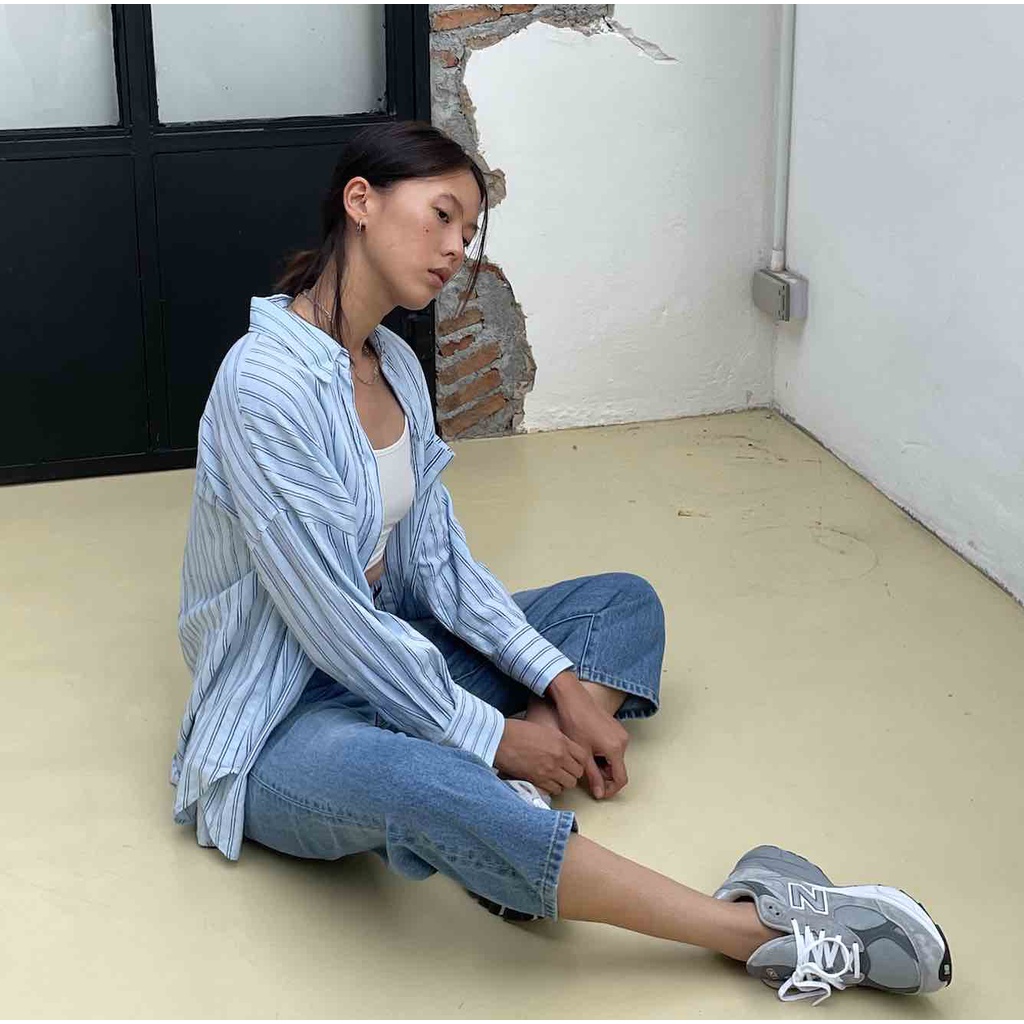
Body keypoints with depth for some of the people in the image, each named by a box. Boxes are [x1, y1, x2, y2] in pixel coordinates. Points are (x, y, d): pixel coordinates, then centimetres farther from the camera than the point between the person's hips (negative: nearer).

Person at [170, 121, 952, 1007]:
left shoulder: (394, 363, 4)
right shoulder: (267, 381, -23)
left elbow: (438, 561, 6)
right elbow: (333, 615, -24)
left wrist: (562, 685, -4)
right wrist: (490, 738, -16)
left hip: (390, 655, 10)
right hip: (286, 723, -9)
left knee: (626, 603, 9)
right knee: (411, 778, -42)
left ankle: (513, 809, -21)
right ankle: (758, 930, -33)